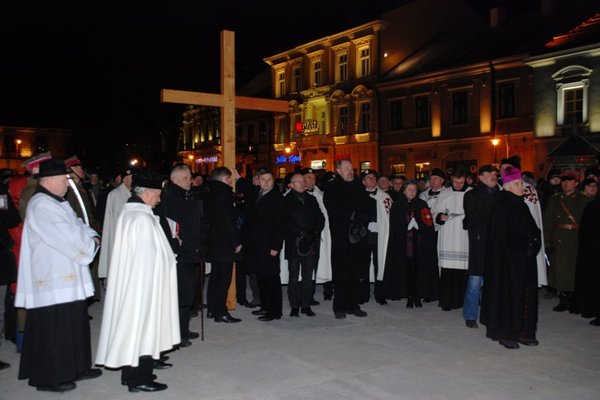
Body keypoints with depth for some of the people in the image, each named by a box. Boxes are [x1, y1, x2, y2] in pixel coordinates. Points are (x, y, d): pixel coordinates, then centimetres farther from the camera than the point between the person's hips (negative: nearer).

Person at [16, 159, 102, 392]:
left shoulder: (57, 202, 15)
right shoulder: (41, 206, -18)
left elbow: (77, 225, 17)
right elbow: (67, 238, -23)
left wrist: (92, 236, -3)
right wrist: (91, 244, -8)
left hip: (66, 278, 10)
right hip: (53, 280, -10)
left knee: (73, 324, 16)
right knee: (53, 329, -1)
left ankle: (75, 368, 28)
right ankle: (48, 378, 12)